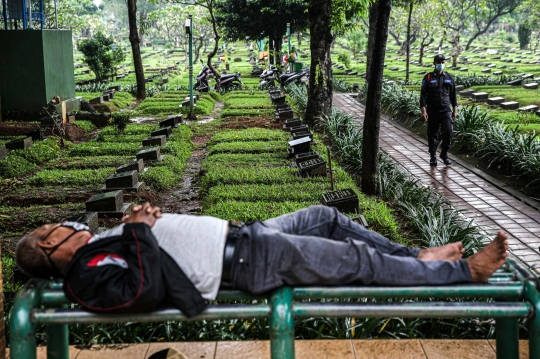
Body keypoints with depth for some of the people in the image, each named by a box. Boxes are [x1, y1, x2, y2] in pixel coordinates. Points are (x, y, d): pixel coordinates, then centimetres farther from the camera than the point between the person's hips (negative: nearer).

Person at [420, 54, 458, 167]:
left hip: (446, 110, 1)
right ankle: (433, 156, 16)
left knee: (448, 132, -10)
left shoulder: (449, 77, 9)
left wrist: (455, 109, 11)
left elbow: (453, 94, 15)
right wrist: (423, 110, -10)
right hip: (432, 111, -1)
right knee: (432, 135, 4)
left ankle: (444, 154, 8)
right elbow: (423, 94, -2)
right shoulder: (428, 77, 2)